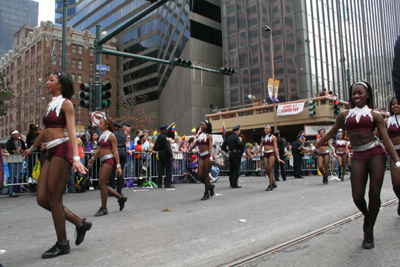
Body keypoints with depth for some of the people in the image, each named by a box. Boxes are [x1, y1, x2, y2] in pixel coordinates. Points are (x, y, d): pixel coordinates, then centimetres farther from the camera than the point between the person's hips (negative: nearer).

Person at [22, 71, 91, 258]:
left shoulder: (65, 103, -3)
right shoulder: (51, 104, 20)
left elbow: (71, 131, -15)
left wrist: (76, 158, -26)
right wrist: (32, 148, 43)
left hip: (62, 150, -8)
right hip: (51, 153, 8)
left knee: (53, 199, -5)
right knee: (42, 199, 4)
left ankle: (62, 244, 9)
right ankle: (80, 223, 16)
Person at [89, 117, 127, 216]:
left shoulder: (111, 135, -7)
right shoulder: (102, 135, 15)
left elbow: (115, 151, -10)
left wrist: (118, 166, -14)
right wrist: (93, 158, 40)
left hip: (109, 160, -8)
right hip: (103, 161, 8)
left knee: (102, 184, -10)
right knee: (102, 184, 6)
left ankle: (103, 208, 0)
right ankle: (121, 198, 21)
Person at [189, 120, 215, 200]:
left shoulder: (209, 136, -2)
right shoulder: (199, 135, 16)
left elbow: (210, 147, -12)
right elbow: (195, 144, 15)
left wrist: (211, 157, -25)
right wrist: (190, 148, -2)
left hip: (208, 155, -6)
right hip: (202, 156, 6)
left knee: (205, 175, -3)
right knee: (199, 175, 0)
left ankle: (207, 193, 9)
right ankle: (210, 186, 25)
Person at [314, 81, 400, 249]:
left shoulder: (374, 115, 6)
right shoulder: (345, 115, 12)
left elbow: (386, 140, 0)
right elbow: (329, 134, 19)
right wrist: (313, 148, 19)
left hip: (376, 153, -1)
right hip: (358, 157, 1)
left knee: (374, 193, -6)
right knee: (357, 196, -6)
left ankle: (369, 232, 12)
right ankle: (367, 216, 30)